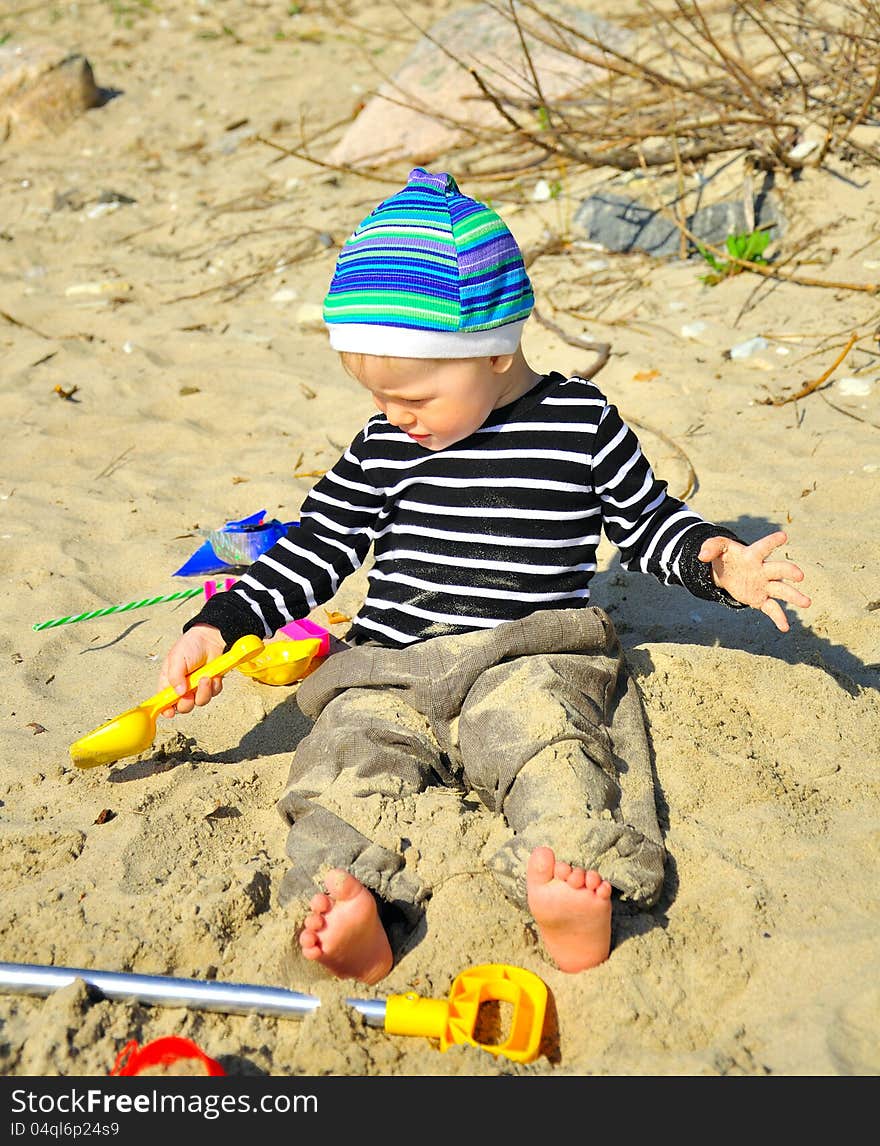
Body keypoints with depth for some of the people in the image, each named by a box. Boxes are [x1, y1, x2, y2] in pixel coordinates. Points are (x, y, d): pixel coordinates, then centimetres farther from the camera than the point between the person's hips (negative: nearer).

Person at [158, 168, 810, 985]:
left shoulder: (582, 424, 3)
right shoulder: (383, 448, 12)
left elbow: (648, 522, 13)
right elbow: (315, 548, 16)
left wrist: (718, 564, -6)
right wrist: (222, 624, 8)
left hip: (527, 663, -3)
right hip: (390, 670, 3)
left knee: (548, 739, -33)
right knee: (346, 756, -24)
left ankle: (574, 898, -48)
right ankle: (352, 907, -40)